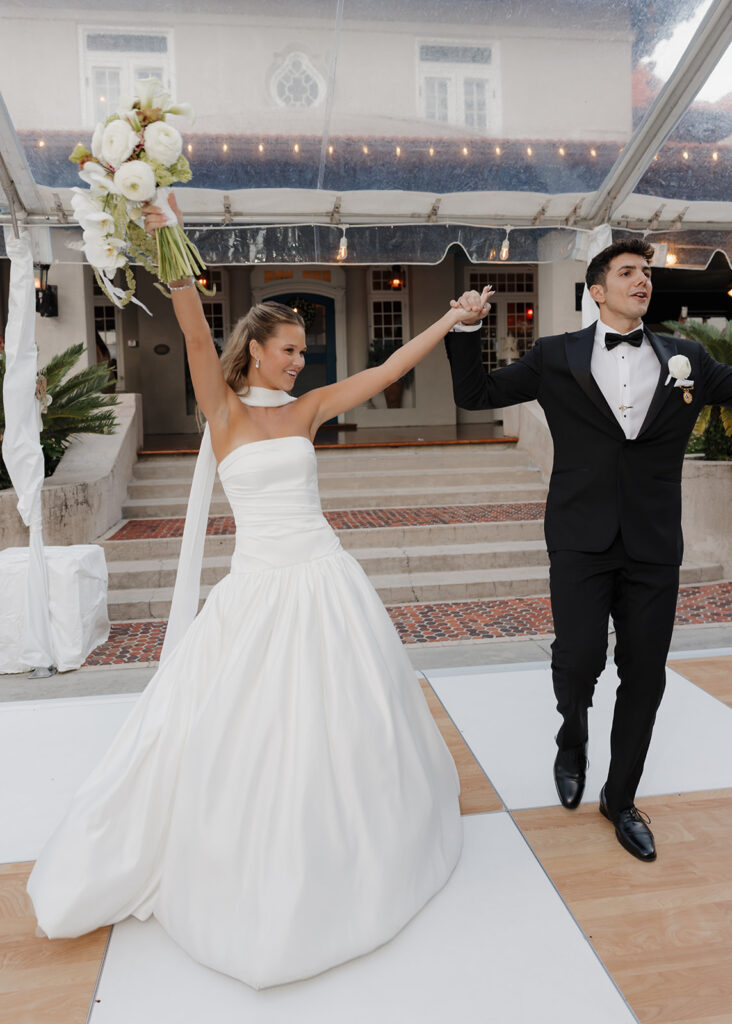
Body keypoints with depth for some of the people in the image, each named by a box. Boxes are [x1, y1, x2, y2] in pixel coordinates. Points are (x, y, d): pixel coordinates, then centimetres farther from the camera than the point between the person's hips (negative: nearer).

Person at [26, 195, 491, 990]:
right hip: (258, 588, -2)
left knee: (340, 722, 14)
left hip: (324, 583, 3)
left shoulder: (306, 411, 7)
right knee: (227, 732, 5)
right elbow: (196, 335, -14)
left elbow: (390, 369, 8)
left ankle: (343, 848, 40)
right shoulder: (222, 408, 0)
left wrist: (452, 318, 10)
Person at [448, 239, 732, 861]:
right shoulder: (557, 358, 4)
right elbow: (476, 395, 5)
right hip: (582, 541, -2)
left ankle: (620, 797, 31)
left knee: (645, 675, 8)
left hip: (654, 546, 3)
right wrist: (463, 331, -7)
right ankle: (573, 741, 30)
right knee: (578, 663, -8)